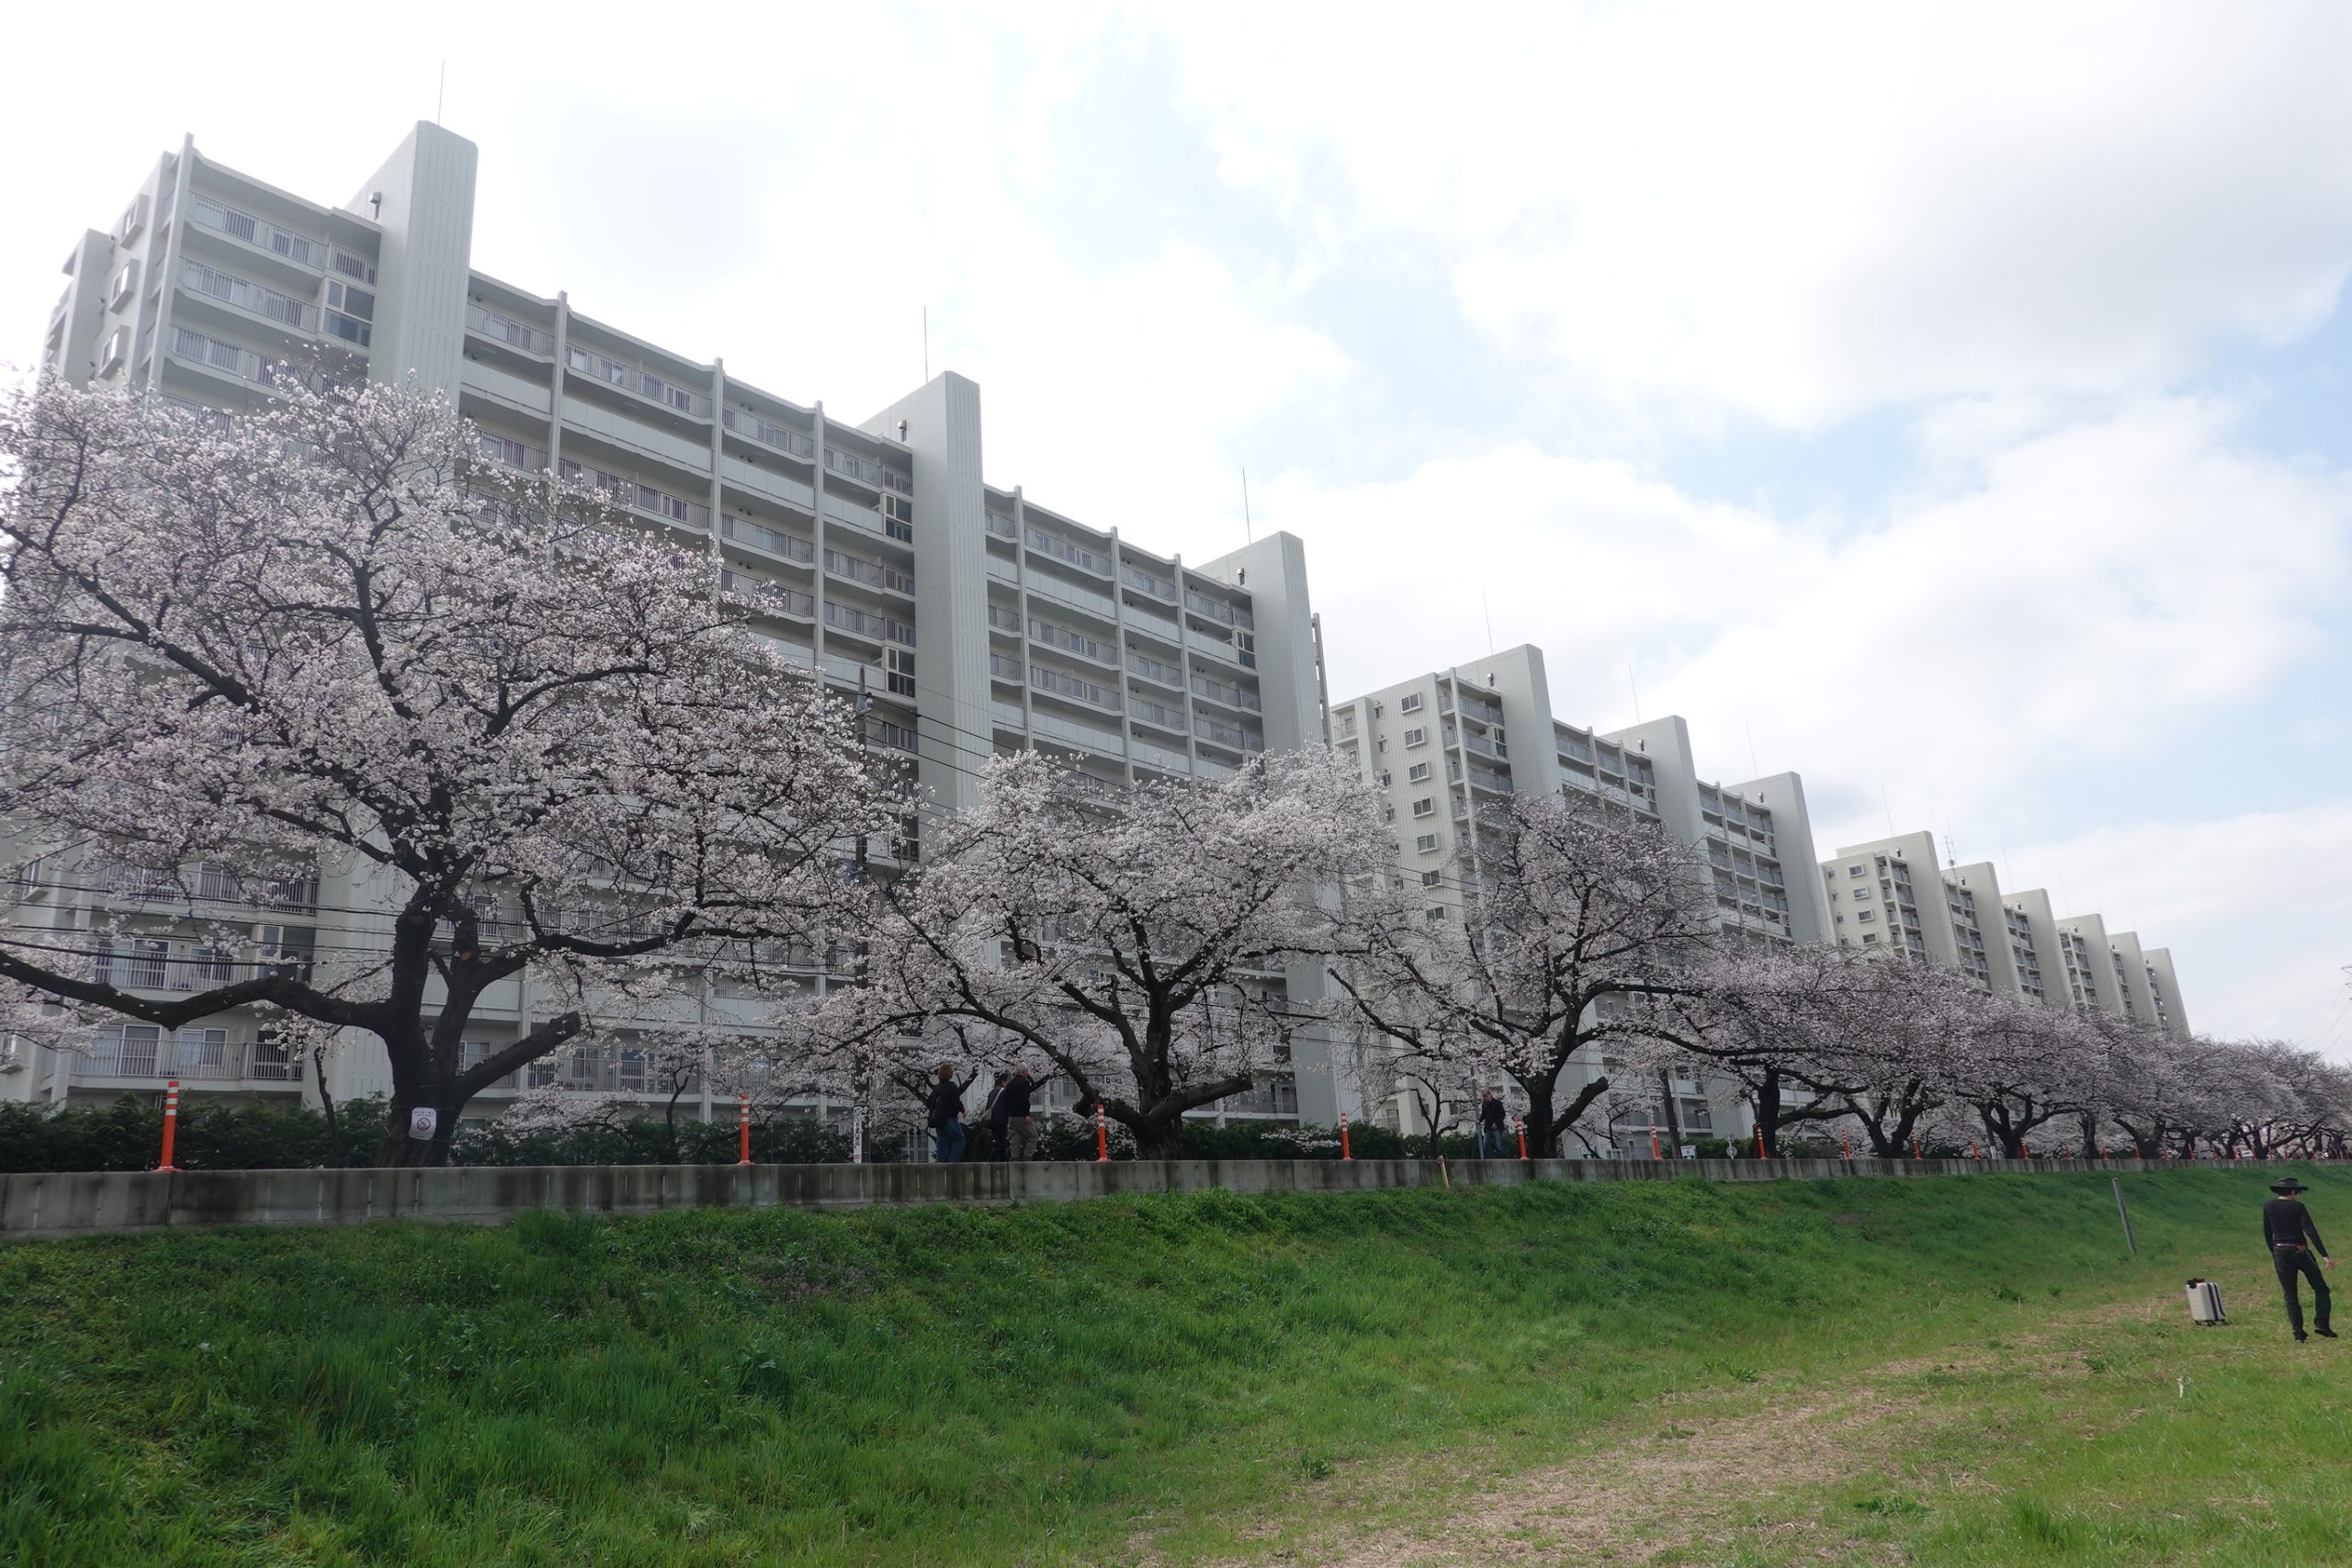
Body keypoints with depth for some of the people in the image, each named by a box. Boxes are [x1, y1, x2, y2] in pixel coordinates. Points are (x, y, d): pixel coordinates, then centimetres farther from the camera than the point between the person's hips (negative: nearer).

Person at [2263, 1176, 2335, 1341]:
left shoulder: (2268, 1207, 4)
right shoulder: (2297, 1207, -8)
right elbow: (2310, 1231, -16)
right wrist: (2325, 1255, -19)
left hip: (2281, 1253, 3)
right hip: (2300, 1252, -3)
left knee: (2290, 1295, 7)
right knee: (2320, 1288, 13)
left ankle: (2298, 1333, 1)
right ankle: (2321, 1324, -2)